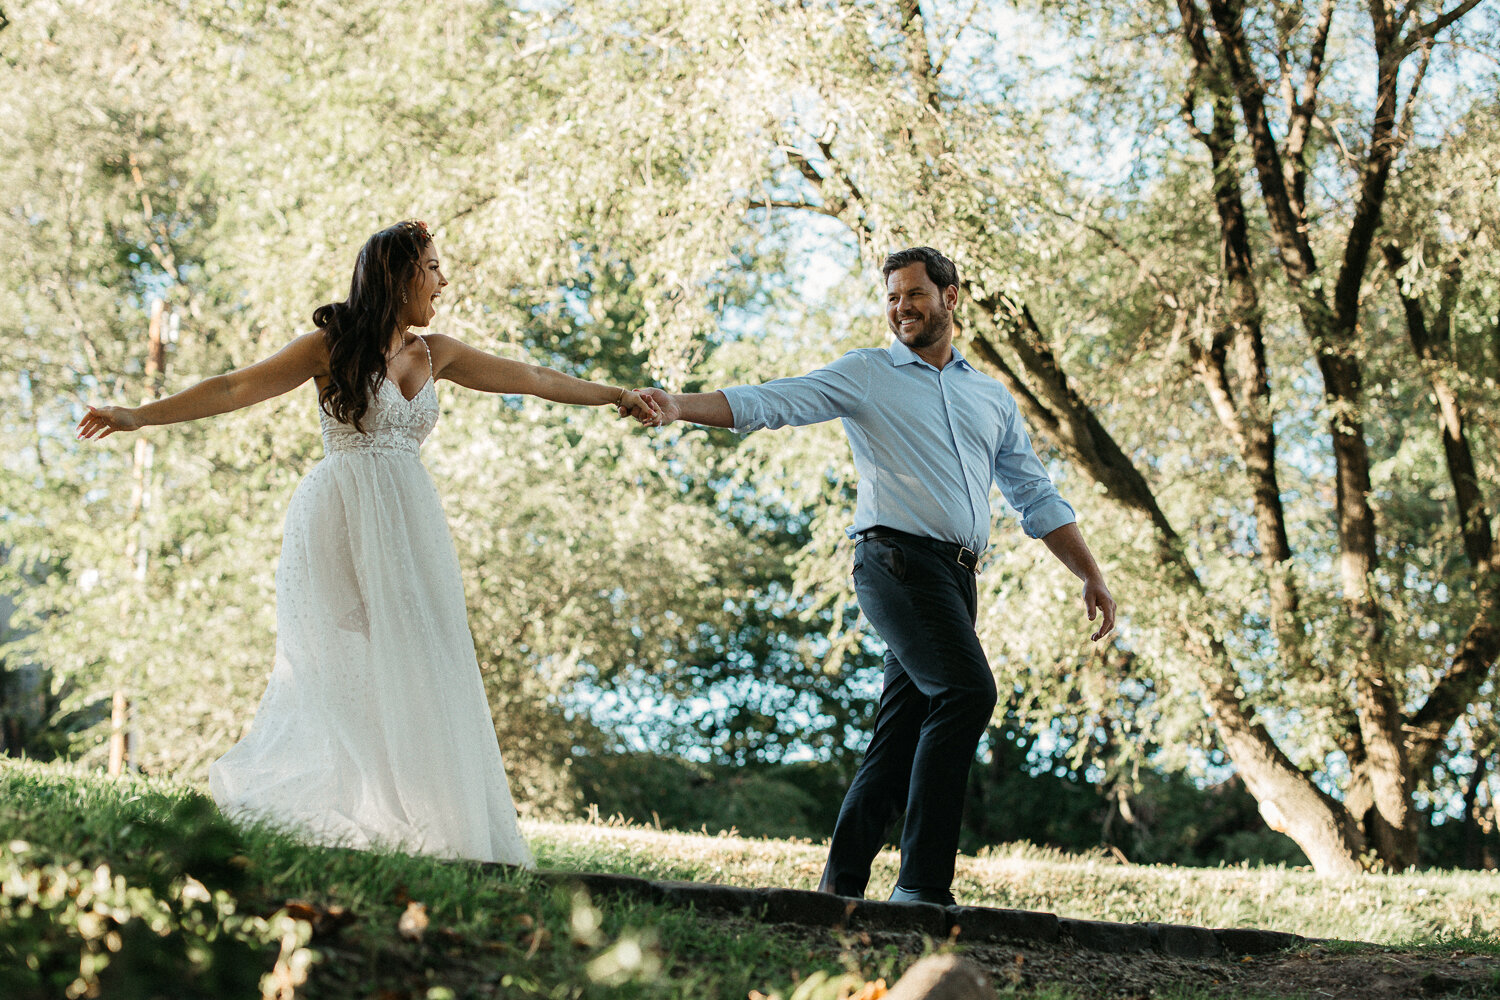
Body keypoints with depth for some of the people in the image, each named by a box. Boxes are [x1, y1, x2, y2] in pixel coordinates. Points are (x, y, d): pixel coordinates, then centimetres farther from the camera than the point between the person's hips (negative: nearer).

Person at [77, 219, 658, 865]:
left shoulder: (433, 354, 13)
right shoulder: (333, 345, -1)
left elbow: (530, 379, 21)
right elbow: (234, 388, -4)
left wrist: (616, 395, 26)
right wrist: (139, 416, -11)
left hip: (406, 523, 5)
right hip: (341, 521, -5)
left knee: (414, 663, -1)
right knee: (351, 663, -8)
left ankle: (425, 816, 1)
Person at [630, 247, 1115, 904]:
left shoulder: (991, 398, 23)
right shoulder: (865, 374, 9)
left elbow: (1037, 499, 26)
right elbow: (768, 402, -1)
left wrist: (1091, 575, 20)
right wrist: (680, 407, -16)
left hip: (958, 578, 6)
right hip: (898, 559, -6)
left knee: (900, 740, 3)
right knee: (967, 690, -24)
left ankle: (840, 886, 7)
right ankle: (922, 883, -25)